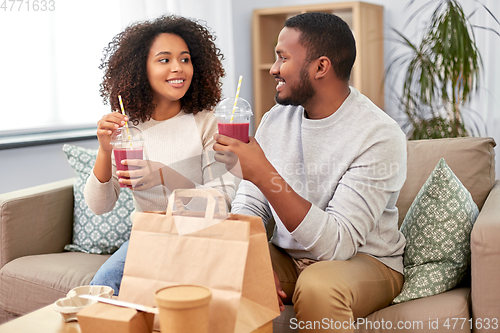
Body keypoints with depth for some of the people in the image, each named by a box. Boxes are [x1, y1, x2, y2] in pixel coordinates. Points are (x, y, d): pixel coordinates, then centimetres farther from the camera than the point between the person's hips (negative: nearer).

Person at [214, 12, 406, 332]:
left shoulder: (380, 137, -19)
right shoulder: (275, 119, 1)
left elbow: (337, 244, -26)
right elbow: (248, 208, 3)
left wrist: (262, 173, -33)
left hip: (365, 261, -5)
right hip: (287, 257, 5)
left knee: (318, 285, -36)